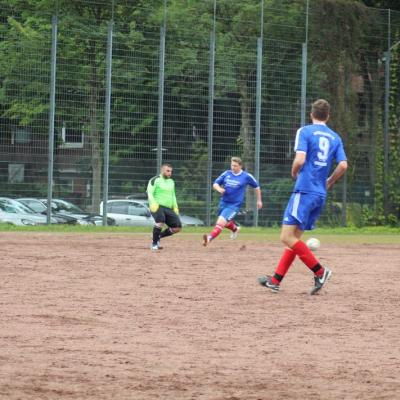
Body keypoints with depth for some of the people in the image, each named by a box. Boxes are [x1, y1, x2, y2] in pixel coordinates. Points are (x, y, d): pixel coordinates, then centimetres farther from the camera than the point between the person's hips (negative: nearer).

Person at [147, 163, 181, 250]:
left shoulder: (171, 182, 20)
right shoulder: (155, 180, -2)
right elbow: (149, 193, -10)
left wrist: (175, 207, 19)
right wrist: (153, 204, -25)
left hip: (168, 208, 7)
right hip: (157, 207, -7)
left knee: (177, 227, -3)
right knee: (160, 222, -34)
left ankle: (158, 237, 16)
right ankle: (154, 243, -16)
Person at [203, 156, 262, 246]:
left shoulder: (246, 176, -6)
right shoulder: (226, 174, 1)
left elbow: (257, 187, 8)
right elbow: (215, 184, 6)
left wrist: (259, 200, 13)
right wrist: (219, 188, -17)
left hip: (234, 205, -5)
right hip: (224, 202, 5)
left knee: (221, 222, -23)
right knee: (226, 223, 25)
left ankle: (210, 238, -35)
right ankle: (235, 228, 57)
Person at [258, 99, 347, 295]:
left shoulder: (305, 131, -4)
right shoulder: (335, 137, 12)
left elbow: (300, 160, -15)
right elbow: (343, 165, 3)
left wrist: (294, 173, 6)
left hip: (304, 191, -7)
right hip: (320, 195, 7)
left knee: (287, 237, -9)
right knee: (294, 237, 12)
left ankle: (319, 271, -15)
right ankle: (275, 280, 13)